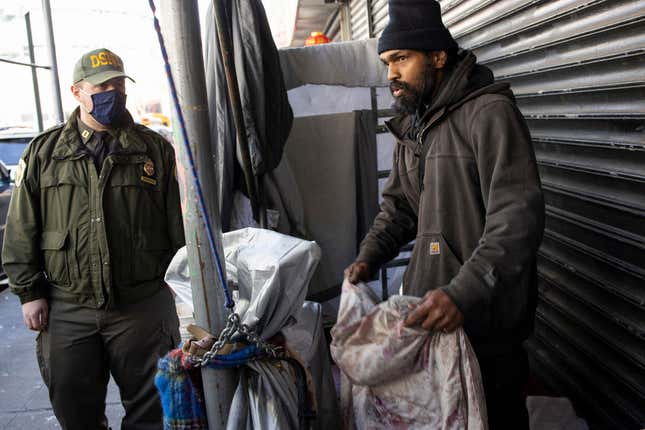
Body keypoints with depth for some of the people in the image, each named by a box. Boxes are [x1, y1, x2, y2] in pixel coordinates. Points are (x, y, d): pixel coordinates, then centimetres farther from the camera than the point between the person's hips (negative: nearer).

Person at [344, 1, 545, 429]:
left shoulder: (489, 112, -15)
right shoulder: (412, 127, 13)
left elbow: (518, 217, -25)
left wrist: (464, 294, -33)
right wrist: (368, 259, 4)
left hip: (486, 310, -7)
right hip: (429, 299, 8)